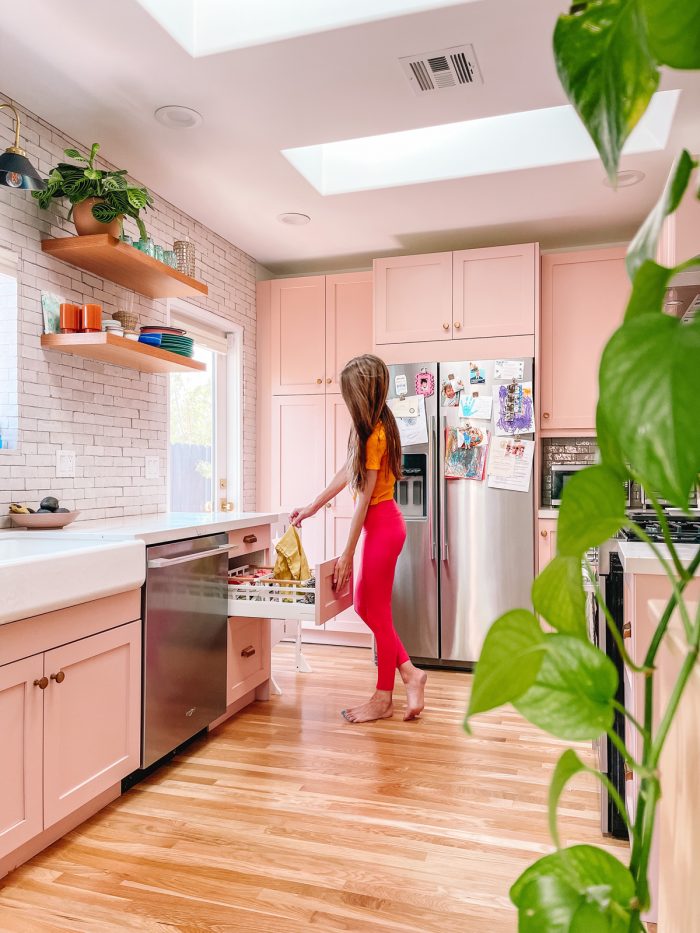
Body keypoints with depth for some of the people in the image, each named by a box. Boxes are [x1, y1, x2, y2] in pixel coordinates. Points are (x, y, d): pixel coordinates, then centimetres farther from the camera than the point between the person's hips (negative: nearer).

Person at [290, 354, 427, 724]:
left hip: (382, 526, -9)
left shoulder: (373, 433, -21)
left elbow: (364, 497, -19)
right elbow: (347, 473, 14)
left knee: (378, 612, 3)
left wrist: (347, 553, -15)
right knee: (366, 606, 16)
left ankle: (384, 699, 19)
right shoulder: (372, 425, 7)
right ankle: (409, 672, 23)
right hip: (381, 524, 9)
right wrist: (311, 507, 17)